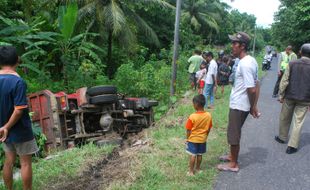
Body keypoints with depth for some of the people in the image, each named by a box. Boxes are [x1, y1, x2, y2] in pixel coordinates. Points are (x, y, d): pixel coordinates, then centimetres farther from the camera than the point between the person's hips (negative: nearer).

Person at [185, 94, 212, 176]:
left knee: (193, 155, 7)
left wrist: (187, 139, 0)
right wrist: (205, 136, 14)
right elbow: (208, 129, -1)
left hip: (193, 139, -4)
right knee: (199, 155, 17)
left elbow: (188, 130, -14)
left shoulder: (192, 116, -23)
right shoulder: (208, 115, -11)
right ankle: (197, 169, 32)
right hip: (202, 139, 4)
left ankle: (191, 171, 17)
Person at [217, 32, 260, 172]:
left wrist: (252, 107, -13)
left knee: (233, 134, 5)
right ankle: (232, 156, 41)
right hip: (239, 104, 9)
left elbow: (251, 89, -27)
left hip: (238, 106, -9)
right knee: (234, 133, 23)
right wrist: (254, 106, 9)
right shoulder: (250, 60, 7)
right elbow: (256, 85, 9)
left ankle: (233, 164, 22)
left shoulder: (245, 64, -24)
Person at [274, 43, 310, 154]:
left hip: (290, 96, 1)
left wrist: (281, 95, 1)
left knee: (285, 118, 19)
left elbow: (284, 81, -7)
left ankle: (282, 137, 35)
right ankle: (292, 146, 8)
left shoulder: (292, 64, -6)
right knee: (298, 122, 6)